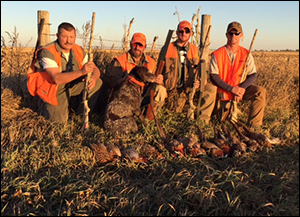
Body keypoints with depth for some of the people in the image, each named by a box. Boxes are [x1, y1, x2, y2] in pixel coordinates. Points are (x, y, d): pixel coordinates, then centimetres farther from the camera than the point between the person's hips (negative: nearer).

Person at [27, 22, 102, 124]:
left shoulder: (79, 51, -6)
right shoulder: (47, 52, -25)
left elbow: (95, 69, -5)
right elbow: (57, 79, -36)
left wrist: (93, 78, -31)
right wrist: (81, 71, -48)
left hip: (71, 86, 5)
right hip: (53, 90, -5)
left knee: (97, 82, -10)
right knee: (61, 120, -19)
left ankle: (81, 111, 4)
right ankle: (45, 105, 14)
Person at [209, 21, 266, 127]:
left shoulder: (246, 54, 0)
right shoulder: (217, 54, -7)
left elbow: (253, 75, -3)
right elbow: (213, 76, -13)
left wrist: (242, 88, -22)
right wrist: (231, 89, -22)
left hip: (241, 90, 2)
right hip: (223, 91, -2)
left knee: (260, 91, -24)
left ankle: (254, 125, -18)